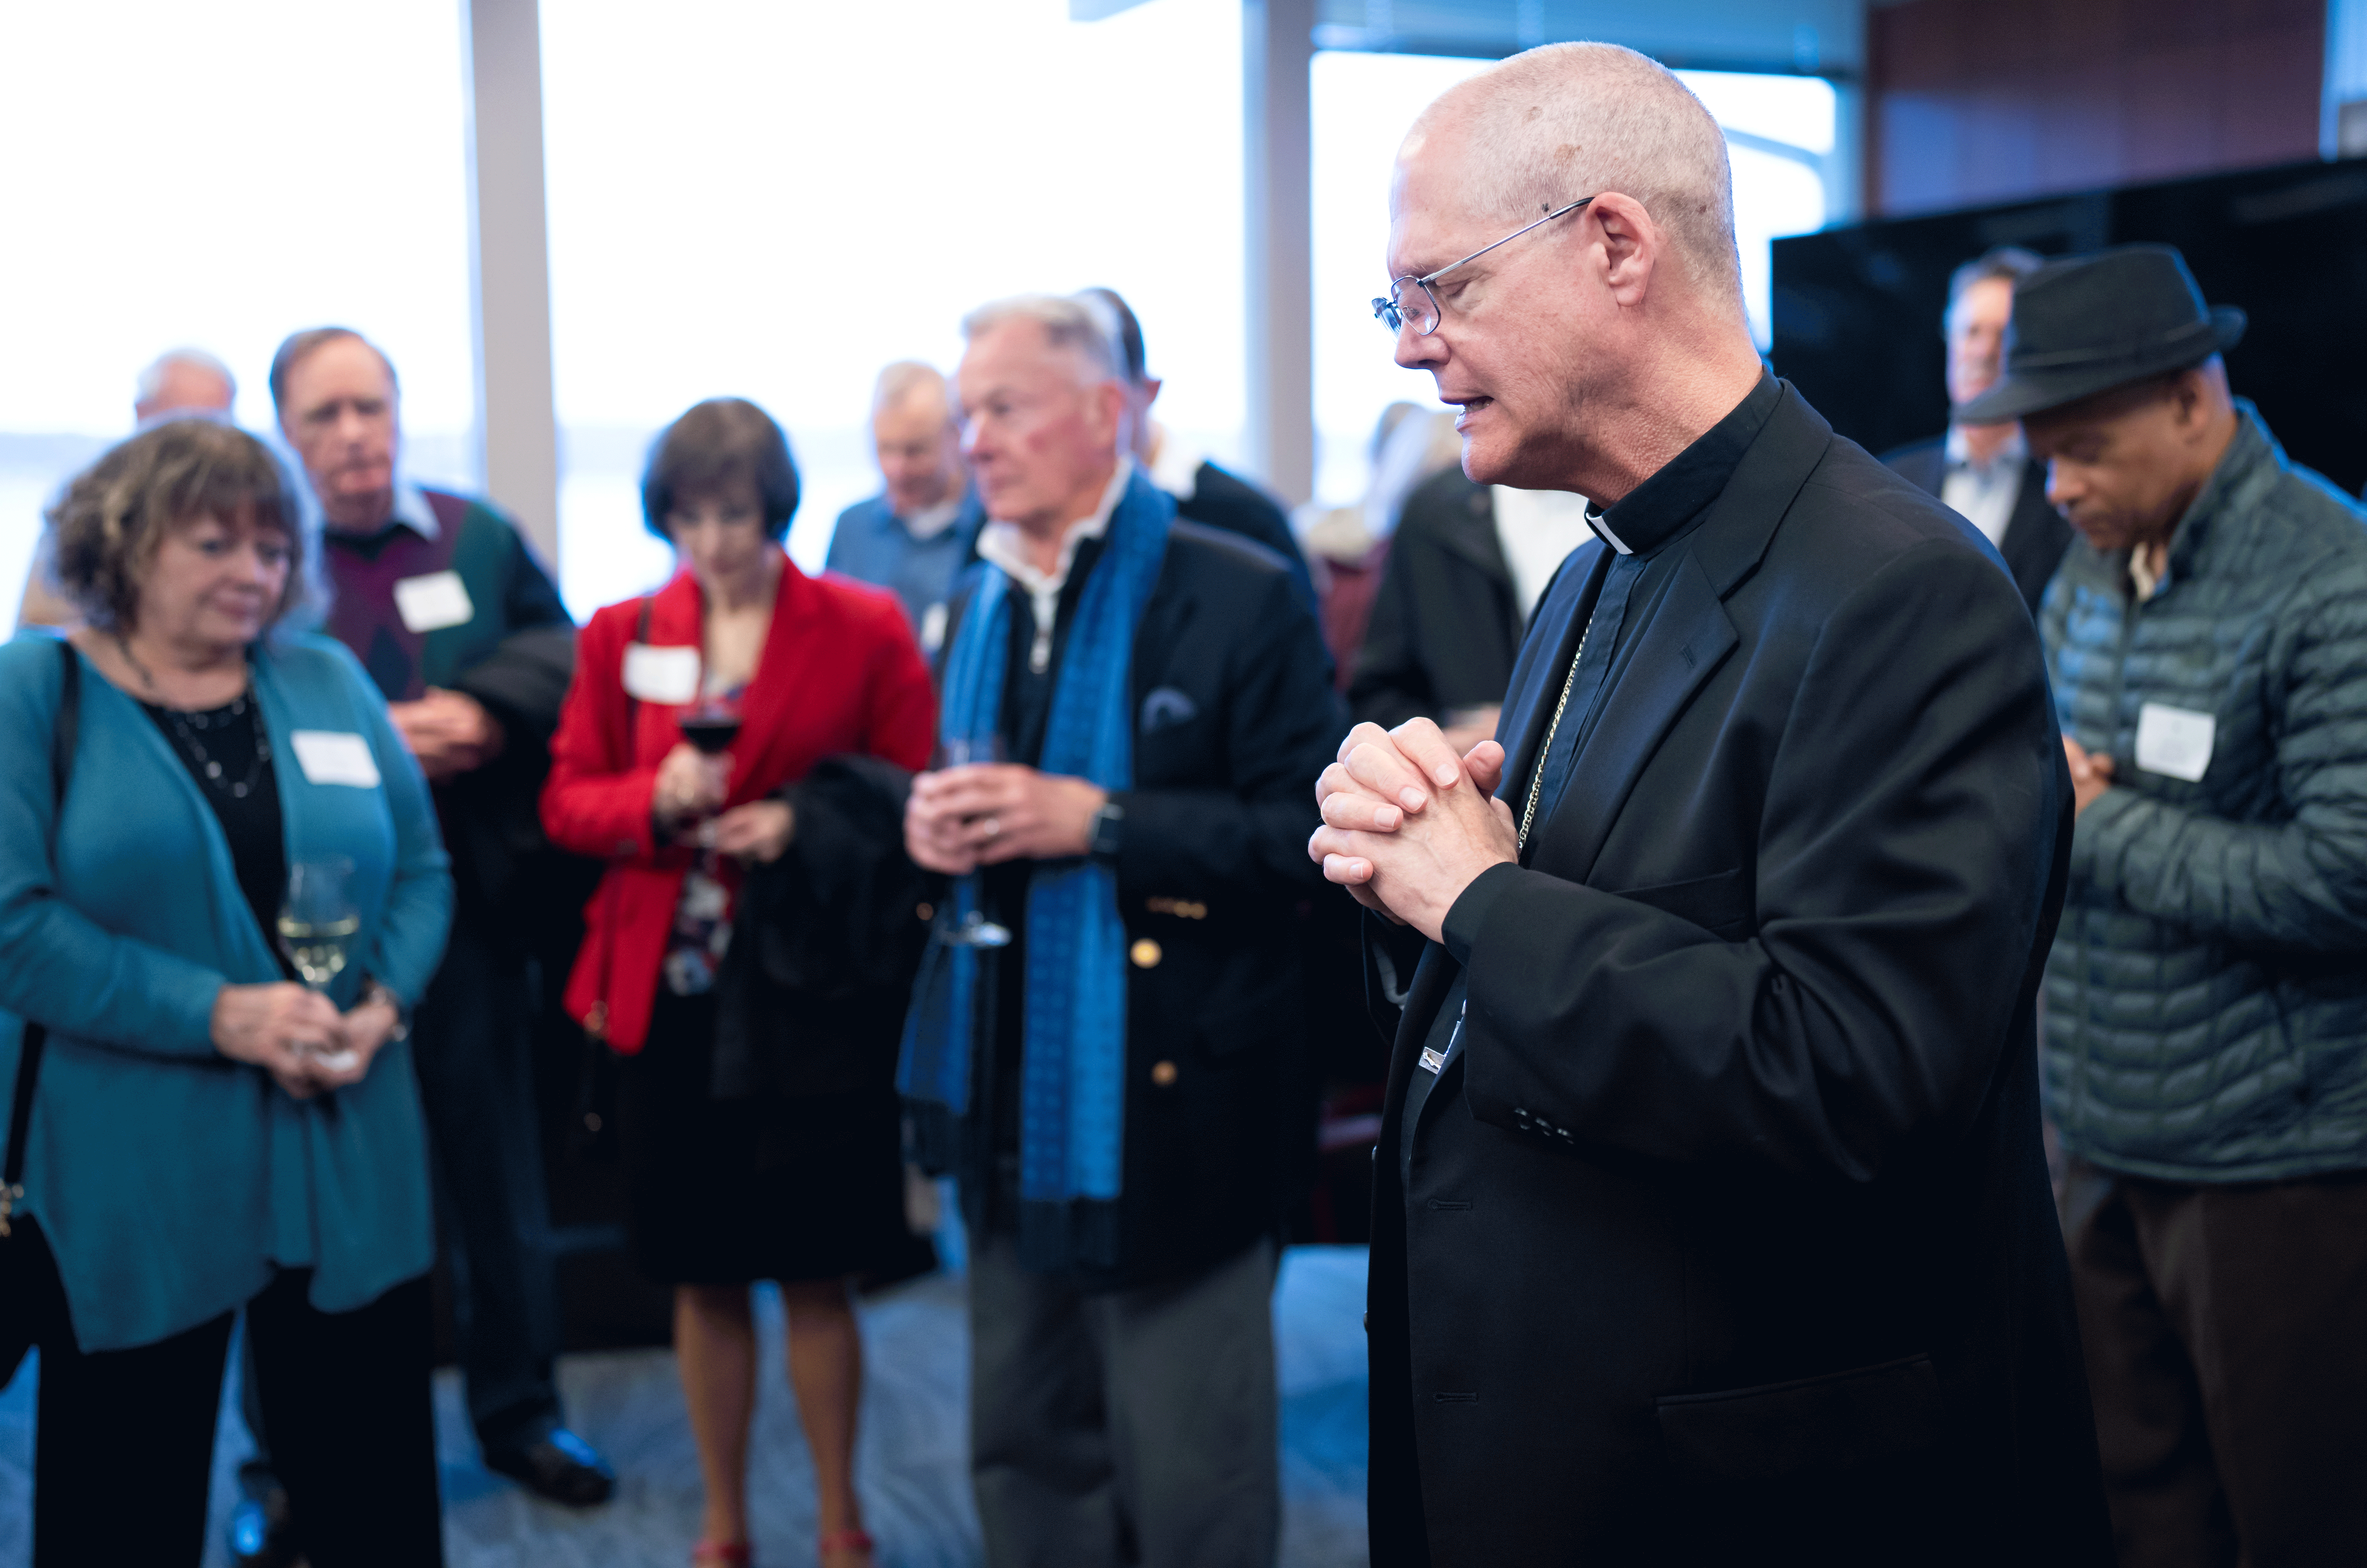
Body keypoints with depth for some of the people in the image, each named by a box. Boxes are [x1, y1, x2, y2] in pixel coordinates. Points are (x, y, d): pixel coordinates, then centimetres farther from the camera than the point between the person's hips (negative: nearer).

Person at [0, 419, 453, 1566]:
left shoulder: (327, 681, 9)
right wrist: (214, 1013, -19)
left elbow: (419, 871, 9)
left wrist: (383, 1006, -10)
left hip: (349, 1160, 3)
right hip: (133, 1179, -3)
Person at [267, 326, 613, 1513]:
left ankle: (519, 1410, 31)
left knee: (498, 1176, 14)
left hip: (471, 904, 3)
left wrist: (481, 710, -17)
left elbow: (559, 651, 2)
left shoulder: (481, 537, 6)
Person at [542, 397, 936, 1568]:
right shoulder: (621, 635, 7)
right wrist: (656, 800, -12)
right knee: (703, 1277, 11)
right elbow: (568, 801, 8)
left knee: (816, 1276, 5)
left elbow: (914, 800, -1)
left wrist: (801, 827, -17)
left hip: (812, 997, -2)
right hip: (671, 998, 3)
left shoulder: (866, 628, -2)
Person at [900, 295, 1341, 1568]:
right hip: (1009, 1101, 7)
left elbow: (1307, 836, -15)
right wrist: (932, 820, -1)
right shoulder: (976, 606, 13)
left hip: (1165, 1109, -6)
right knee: (1022, 1458, 17)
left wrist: (1099, 820, -21)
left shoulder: (1239, 599, -10)